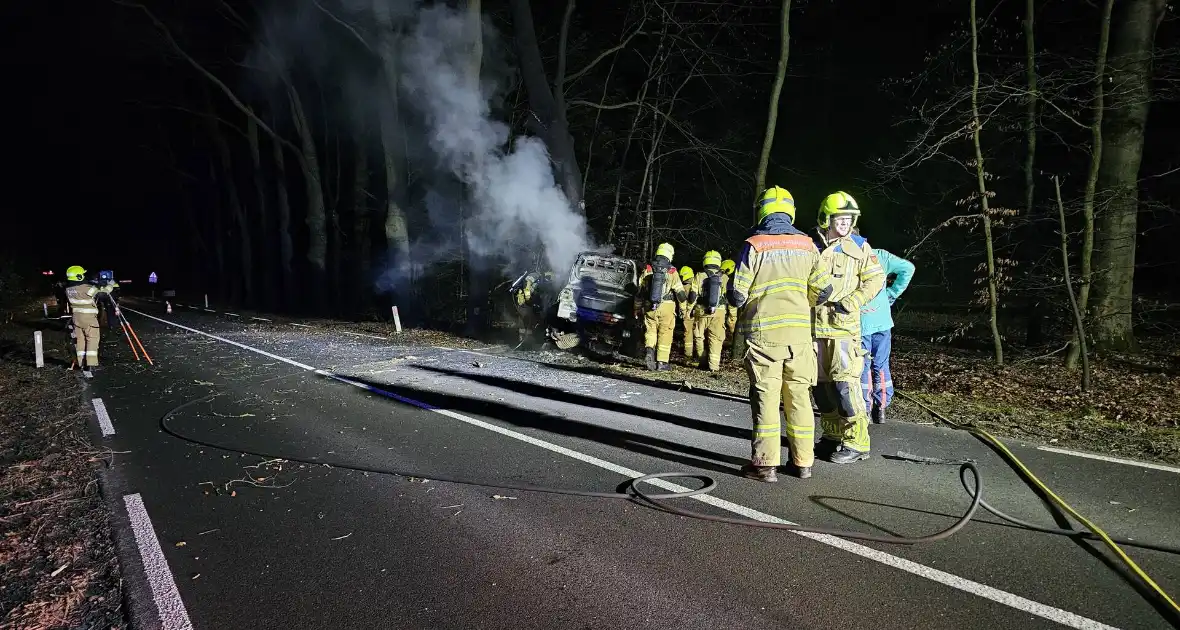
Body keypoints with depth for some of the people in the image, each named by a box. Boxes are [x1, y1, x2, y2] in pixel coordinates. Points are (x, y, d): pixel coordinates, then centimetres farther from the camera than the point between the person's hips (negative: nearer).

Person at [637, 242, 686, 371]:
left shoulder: (647, 270, 2)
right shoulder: (671, 272, -5)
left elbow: (640, 291, 6)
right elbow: (680, 292, -5)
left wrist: (637, 307, 15)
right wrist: (684, 298, 16)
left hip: (649, 307, 2)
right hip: (666, 307, -2)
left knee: (650, 331, 13)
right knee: (665, 334, 6)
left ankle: (649, 350, -14)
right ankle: (661, 362, 8)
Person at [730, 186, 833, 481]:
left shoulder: (753, 245, -7)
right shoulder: (807, 244, 4)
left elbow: (737, 295, -8)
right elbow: (823, 290, 3)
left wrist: (739, 299, 15)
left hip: (763, 332, -3)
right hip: (799, 332, 3)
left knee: (765, 396, 1)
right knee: (799, 396, 11)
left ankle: (765, 463, 3)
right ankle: (803, 461, 18)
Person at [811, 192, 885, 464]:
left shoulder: (859, 246, 1)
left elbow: (876, 279, 0)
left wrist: (851, 302, -11)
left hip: (844, 326, -4)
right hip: (814, 326, 4)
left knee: (844, 383, -10)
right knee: (821, 383, 10)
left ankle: (856, 443, 0)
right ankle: (833, 436, 24)